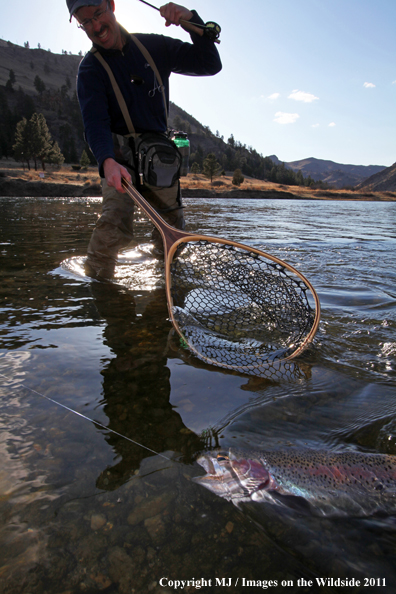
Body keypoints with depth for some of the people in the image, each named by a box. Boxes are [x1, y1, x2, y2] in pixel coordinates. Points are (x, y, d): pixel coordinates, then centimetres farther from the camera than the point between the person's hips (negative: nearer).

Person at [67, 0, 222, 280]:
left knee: (173, 230, 7)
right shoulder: (91, 68, -6)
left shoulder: (154, 46, 4)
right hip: (120, 154, -4)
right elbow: (95, 121, -22)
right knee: (116, 223, -28)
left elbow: (210, 64, 1)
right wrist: (107, 161, -43)